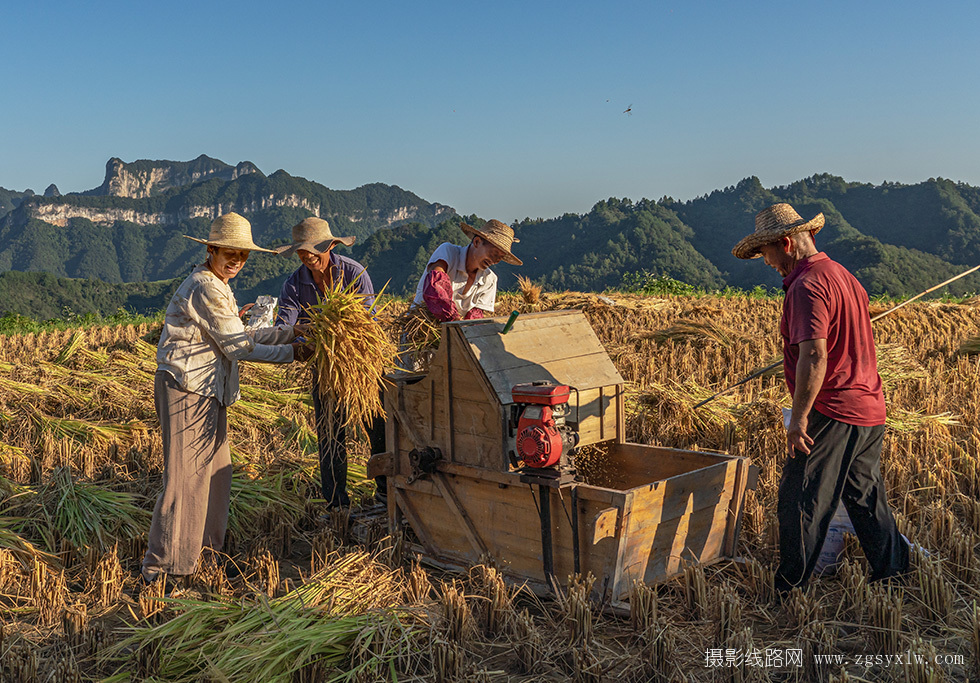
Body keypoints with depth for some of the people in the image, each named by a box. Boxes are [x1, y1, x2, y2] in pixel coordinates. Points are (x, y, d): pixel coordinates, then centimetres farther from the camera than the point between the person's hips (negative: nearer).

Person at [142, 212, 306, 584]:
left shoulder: (217, 287, 17)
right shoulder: (205, 288, -16)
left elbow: (239, 338, 15)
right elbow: (236, 346, -16)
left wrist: (289, 331, 9)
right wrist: (288, 353, -9)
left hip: (206, 390, 11)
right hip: (187, 389, -11)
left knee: (213, 468, 19)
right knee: (185, 475, -6)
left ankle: (202, 541, 35)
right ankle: (160, 566, 3)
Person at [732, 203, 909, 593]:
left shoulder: (807, 287, -17)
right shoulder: (843, 275, 15)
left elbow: (814, 358, -25)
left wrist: (798, 418, -21)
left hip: (833, 413, -10)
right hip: (870, 411, 10)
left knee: (799, 502, -1)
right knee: (866, 498, 20)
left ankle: (789, 591, 7)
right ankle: (894, 574, 31)